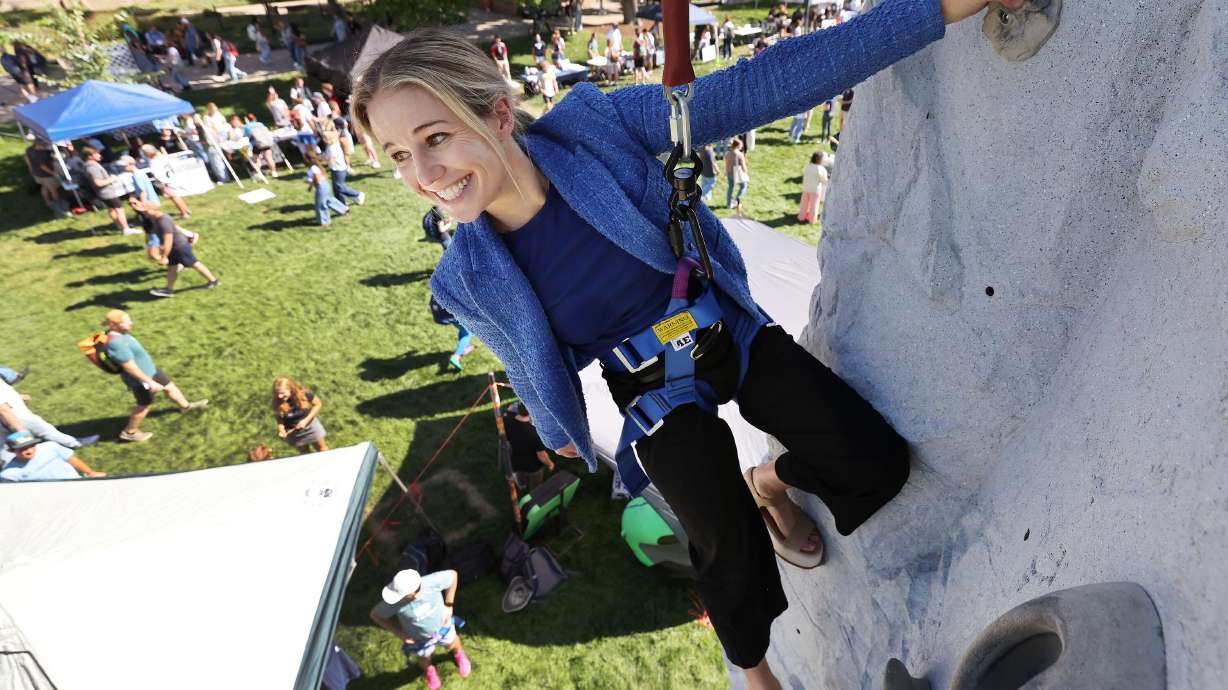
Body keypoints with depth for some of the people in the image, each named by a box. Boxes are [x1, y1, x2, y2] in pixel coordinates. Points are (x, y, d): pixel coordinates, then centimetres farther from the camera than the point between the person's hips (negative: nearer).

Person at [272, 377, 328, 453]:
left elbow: (318, 404, -13)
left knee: (322, 449, 20)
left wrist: (306, 420, -20)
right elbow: (280, 420, -7)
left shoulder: (304, 394, -27)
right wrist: (281, 430, -27)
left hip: (311, 426, -1)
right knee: (305, 454, 22)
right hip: (293, 433, 1)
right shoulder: (277, 404, -23)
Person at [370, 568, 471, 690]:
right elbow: (375, 615, -19)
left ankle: (458, 654, 66)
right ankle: (429, 670, 65)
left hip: (442, 625, 0)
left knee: (451, 645, 29)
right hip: (418, 638, 0)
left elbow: (453, 574, -22)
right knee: (424, 659, 28)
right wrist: (399, 633, -18)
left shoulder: (432, 582, -41)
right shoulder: (394, 603, -39)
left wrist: (448, 605, -17)